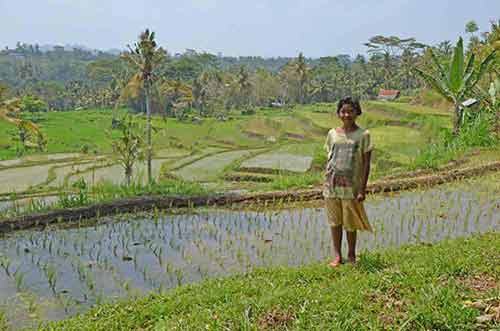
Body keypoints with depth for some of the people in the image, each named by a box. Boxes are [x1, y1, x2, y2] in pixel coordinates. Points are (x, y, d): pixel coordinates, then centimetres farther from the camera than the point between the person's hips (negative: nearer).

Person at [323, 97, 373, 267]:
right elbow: (329, 159, 12)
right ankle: (337, 256, 16)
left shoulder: (363, 135, -1)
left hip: (351, 186, -3)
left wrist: (362, 189, -9)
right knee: (334, 221, 7)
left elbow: (366, 164, -3)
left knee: (350, 223, 5)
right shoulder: (332, 134, 8)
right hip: (332, 185, 3)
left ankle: (351, 255, 22)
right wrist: (326, 184, 7)